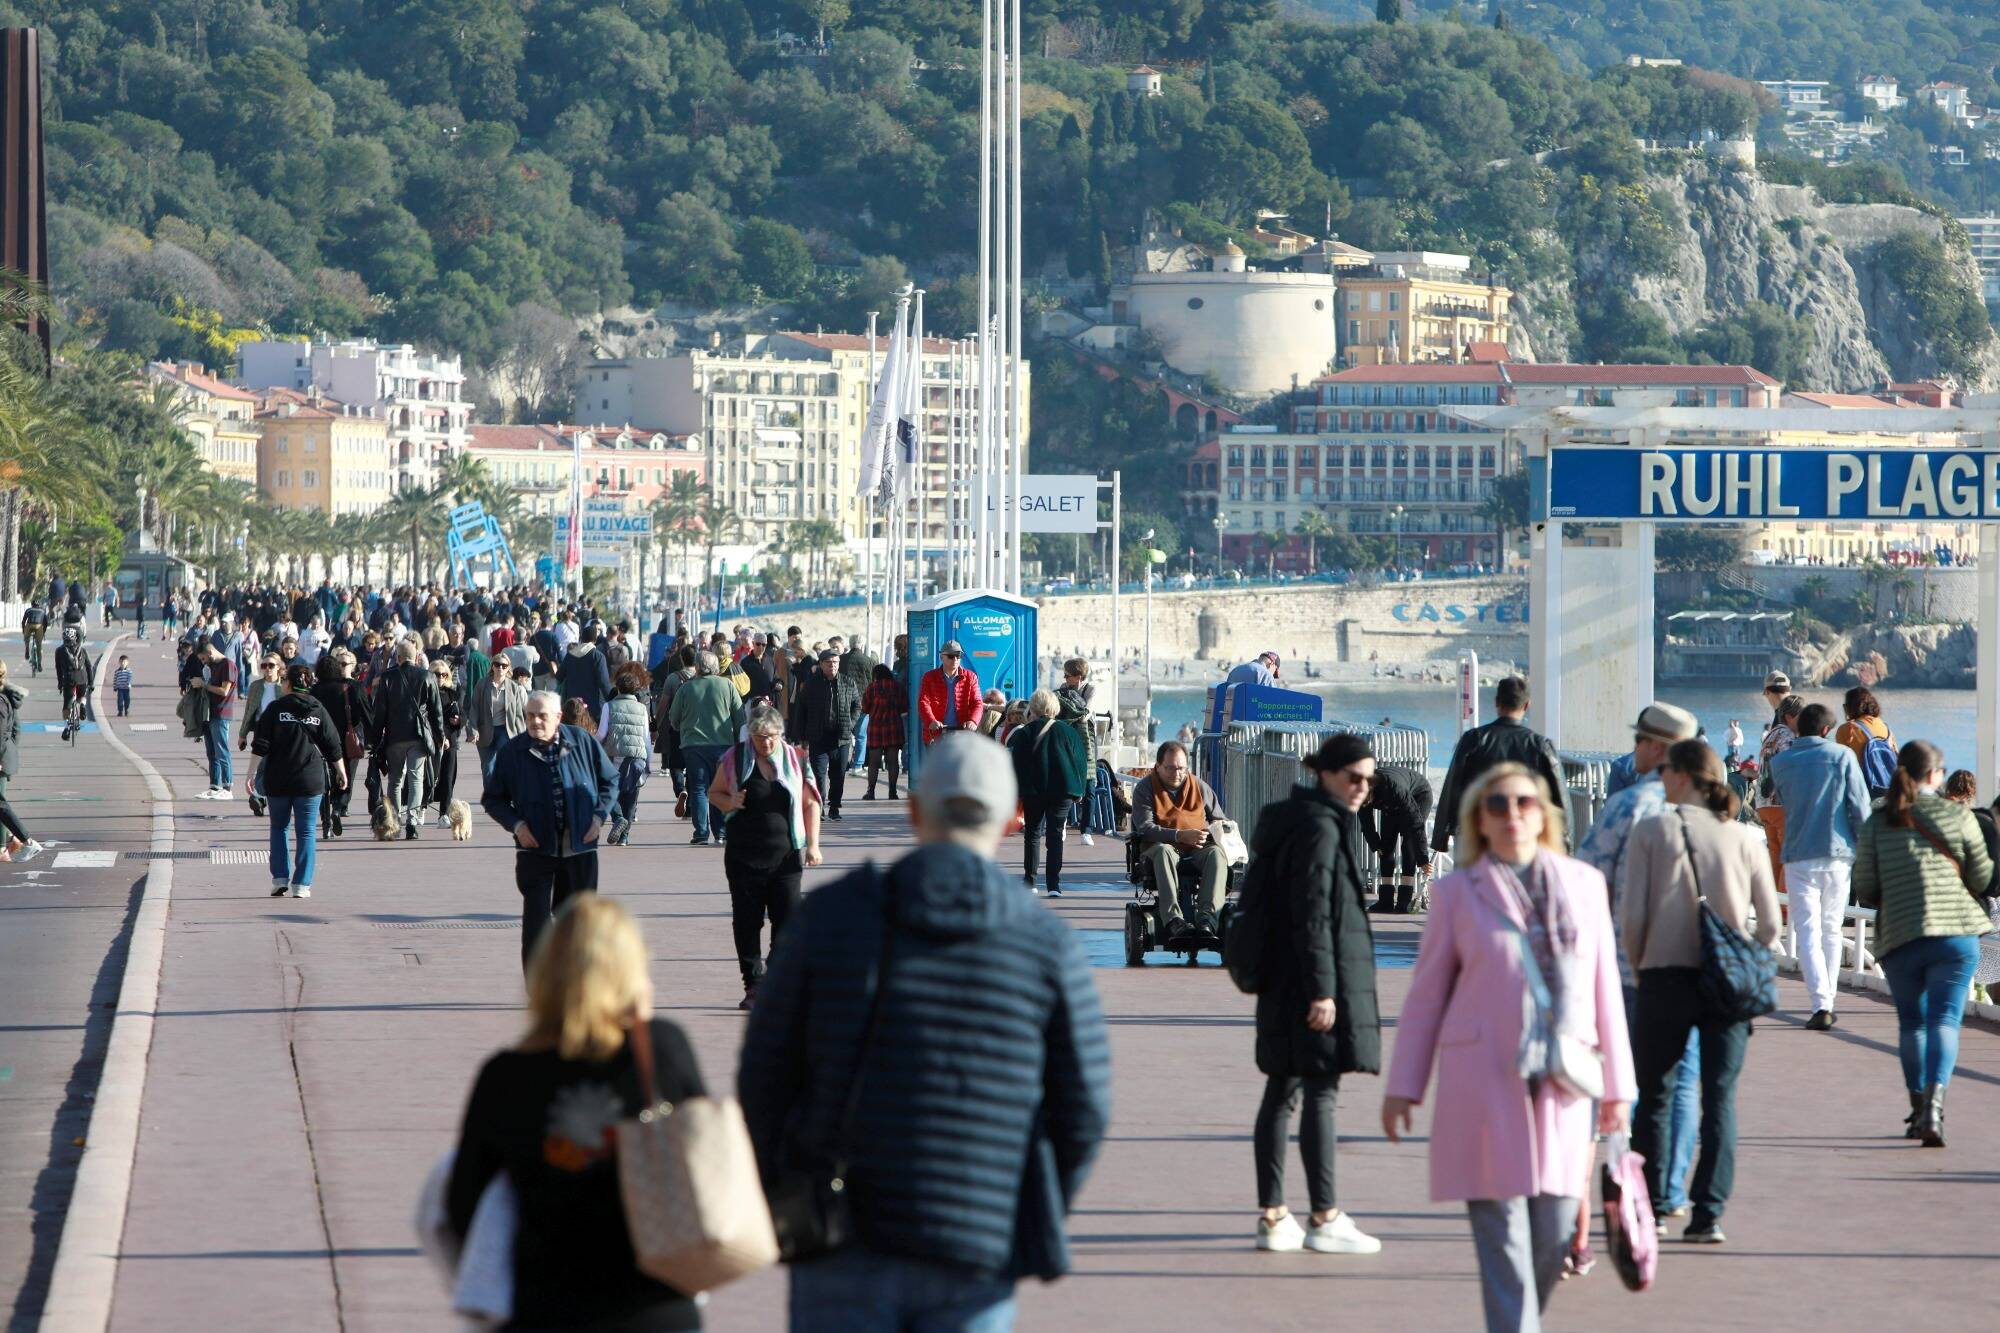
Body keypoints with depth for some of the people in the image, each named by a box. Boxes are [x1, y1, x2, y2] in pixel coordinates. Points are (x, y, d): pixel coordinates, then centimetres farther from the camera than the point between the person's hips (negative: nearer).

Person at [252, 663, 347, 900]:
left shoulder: (275, 708, -4)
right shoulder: (318, 710, 1)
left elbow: (260, 746, -7)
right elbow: (333, 747, 6)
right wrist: (341, 773, 19)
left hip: (278, 780, 0)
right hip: (311, 780, 0)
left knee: (279, 827, 15)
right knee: (306, 831, 4)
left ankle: (280, 879, 6)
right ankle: (301, 884, -2)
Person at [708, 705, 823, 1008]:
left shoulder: (795, 759, 4)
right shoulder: (735, 758, 2)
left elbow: (810, 803, 9)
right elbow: (714, 793, 11)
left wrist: (812, 843, 1)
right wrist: (729, 802, -12)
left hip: (785, 857, 0)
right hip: (744, 855, 0)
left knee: (787, 921, -4)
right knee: (747, 923, 1)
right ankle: (753, 985, 9)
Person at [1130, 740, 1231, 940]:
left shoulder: (1200, 787, 13)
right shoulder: (1145, 788, 2)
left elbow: (1219, 819, 20)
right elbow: (1145, 828, -11)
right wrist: (1181, 835, -24)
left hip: (1198, 849, 3)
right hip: (1162, 844, -3)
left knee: (1217, 853, -32)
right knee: (1163, 852, -39)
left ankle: (1207, 917, -47)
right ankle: (1172, 920, -53)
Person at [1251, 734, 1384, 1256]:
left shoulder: (1295, 821, 16)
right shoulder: (1321, 827, -15)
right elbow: (1313, 915, -20)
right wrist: (1322, 991, -22)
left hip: (1285, 983, 10)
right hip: (1315, 981, -10)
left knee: (1281, 1093, 10)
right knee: (1320, 1093, -6)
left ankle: (1273, 1216, 13)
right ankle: (1324, 1219, -3)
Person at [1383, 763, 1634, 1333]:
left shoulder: (1584, 884, 11)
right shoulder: (1458, 891, 5)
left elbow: (1605, 987, 12)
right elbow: (1426, 995, 8)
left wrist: (1617, 1085, 11)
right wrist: (1403, 1087, 6)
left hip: (1562, 1081, 2)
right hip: (1484, 1082, -2)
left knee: (1555, 1232, 3)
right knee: (1501, 1230, -6)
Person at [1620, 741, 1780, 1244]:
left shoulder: (1651, 830, -3)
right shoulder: (1744, 837, 4)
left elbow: (1631, 914, -7)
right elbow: (1769, 923, 4)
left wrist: (1638, 966, 8)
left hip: (1666, 978, -2)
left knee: (1655, 1096, 12)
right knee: (1719, 1098, 4)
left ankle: (1654, 1206, 17)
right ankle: (1709, 1213, -2)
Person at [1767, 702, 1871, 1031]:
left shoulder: (1780, 763, 3)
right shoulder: (1842, 756, -2)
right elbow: (1860, 808, -3)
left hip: (1799, 855, -1)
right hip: (1838, 853, 1)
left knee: (1808, 932, -3)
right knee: (1832, 930, 15)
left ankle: (1821, 1004, -18)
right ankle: (1828, 1001, 19)